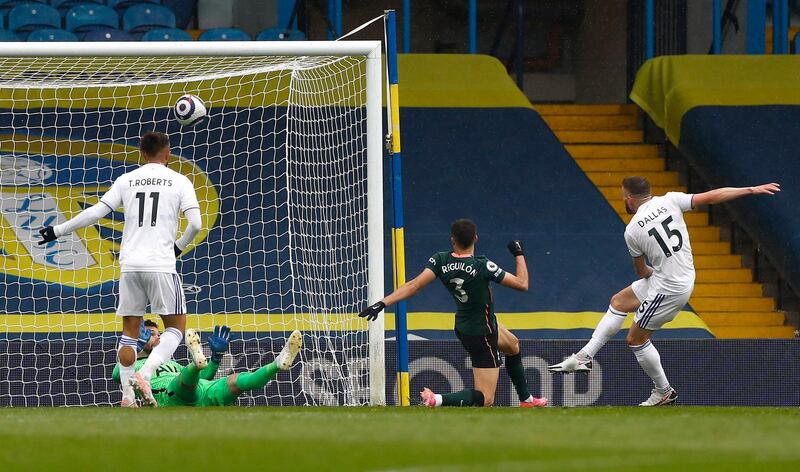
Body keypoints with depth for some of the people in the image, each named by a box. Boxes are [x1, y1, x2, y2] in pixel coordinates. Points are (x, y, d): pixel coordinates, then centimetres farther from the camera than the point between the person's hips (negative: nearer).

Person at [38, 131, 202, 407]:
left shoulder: (126, 180, 8)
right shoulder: (179, 182, 2)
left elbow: (95, 213, 4)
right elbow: (195, 223, -8)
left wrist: (58, 231, 14)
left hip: (130, 264, 3)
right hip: (161, 265, -3)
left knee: (129, 330, 11)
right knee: (176, 326, 8)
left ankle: (127, 397, 3)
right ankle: (145, 375, -14)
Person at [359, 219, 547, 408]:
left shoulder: (440, 261, -17)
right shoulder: (482, 267, -30)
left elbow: (413, 286, -26)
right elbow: (522, 284, -22)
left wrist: (382, 303, -26)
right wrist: (519, 254, -6)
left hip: (463, 326, 8)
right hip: (482, 334, -8)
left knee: (513, 345, 36)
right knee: (485, 399, -7)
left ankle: (526, 399, 51)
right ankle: (437, 400, -27)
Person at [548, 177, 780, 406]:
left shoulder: (632, 231, -14)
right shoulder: (670, 201, -5)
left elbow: (642, 271, 1)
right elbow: (712, 196, -9)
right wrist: (752, 190, -4)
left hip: (668, 289, -8)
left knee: (636, 338, 8)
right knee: (618, 302, 18)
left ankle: (664, 392, 20)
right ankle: (585, 356, 21)